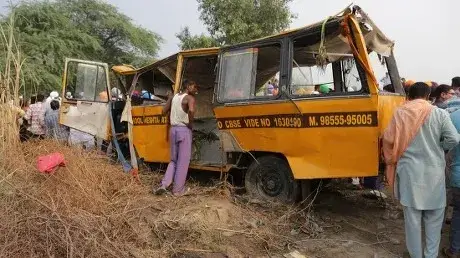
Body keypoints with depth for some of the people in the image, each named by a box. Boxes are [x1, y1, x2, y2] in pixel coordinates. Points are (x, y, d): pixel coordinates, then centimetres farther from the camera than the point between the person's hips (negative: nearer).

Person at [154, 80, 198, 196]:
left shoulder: (173, 97, 11)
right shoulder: (190, 98, -10)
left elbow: (164, 111, 15)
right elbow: (191, 110, -31)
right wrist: (190, 124, -16)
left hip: (173, 129, 7)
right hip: (184, 130, -7)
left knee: (174, 160, 18)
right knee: (183, 161, 4)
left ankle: (164, 184, 6)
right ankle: (178, 189, 10)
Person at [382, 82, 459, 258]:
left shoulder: (400, 113, -3)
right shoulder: (439, 114, -4)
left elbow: (388, 139, -4)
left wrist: (392, 160, 14)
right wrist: (438, 148, 11)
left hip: (409, 171, 0)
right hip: (433, 172, 0)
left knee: (412, 217, 12)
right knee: (434, 218, 15)